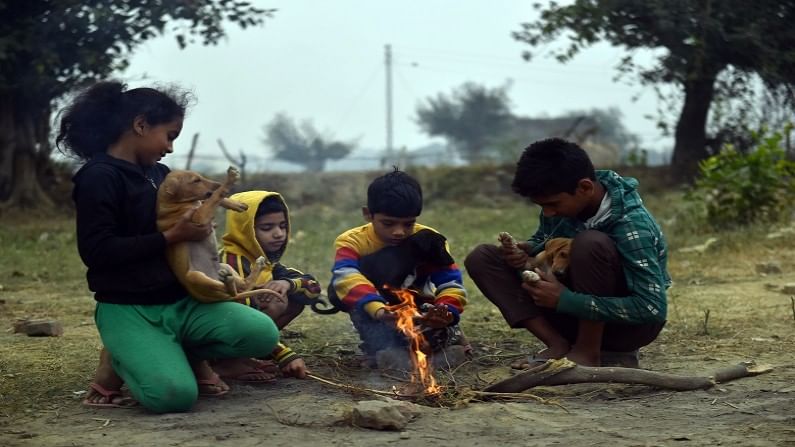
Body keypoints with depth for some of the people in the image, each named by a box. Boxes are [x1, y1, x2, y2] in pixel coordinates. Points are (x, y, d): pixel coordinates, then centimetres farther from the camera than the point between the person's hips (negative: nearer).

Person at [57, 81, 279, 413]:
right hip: (127, 309, -7)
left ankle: (184, 354, 9)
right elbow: (96, 251, -20)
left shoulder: (158, 173, 13)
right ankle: (121, 360, 2)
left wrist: (195, 227, 9)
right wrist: (171, 237, -19)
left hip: (180, 302, 7)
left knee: (263, 334, -15)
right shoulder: (99, 177, -12)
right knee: (174, 394, -30)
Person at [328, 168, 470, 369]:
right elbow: (346, 278, -39)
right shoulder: (351, 241, -19)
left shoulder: (428, 241, -13)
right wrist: (378, 309, -58)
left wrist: (447, 311, -45)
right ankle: (383, 347, -37)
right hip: (370, 315, -1)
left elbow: (451, 284, -22)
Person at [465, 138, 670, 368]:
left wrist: (565, 300, -32)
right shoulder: (563, 201, -8)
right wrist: (525, 251, -14)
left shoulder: (631, 225, -28)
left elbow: (653, 308, -32)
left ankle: (588, 351, -18)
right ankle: (560, 345, -13)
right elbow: (542, 241, 13)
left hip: (630, 323, -6)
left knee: (591, 244, -34)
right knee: (481, 258, -8)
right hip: (580, 313, 7)